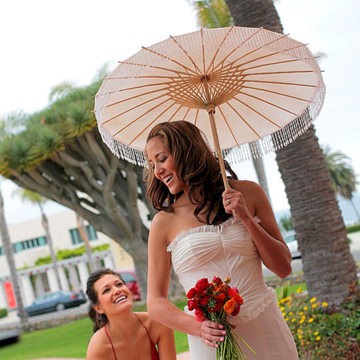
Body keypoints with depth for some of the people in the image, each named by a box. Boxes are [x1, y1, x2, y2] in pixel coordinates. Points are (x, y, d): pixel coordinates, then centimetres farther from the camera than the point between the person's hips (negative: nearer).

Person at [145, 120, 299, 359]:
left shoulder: (247, 193, 2)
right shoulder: (165, 222, -2)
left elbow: (284, 268, 2)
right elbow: (156, 302, 0)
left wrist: (246, 219, -9)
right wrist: (198, 327, -16)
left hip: (266, 330, 1)